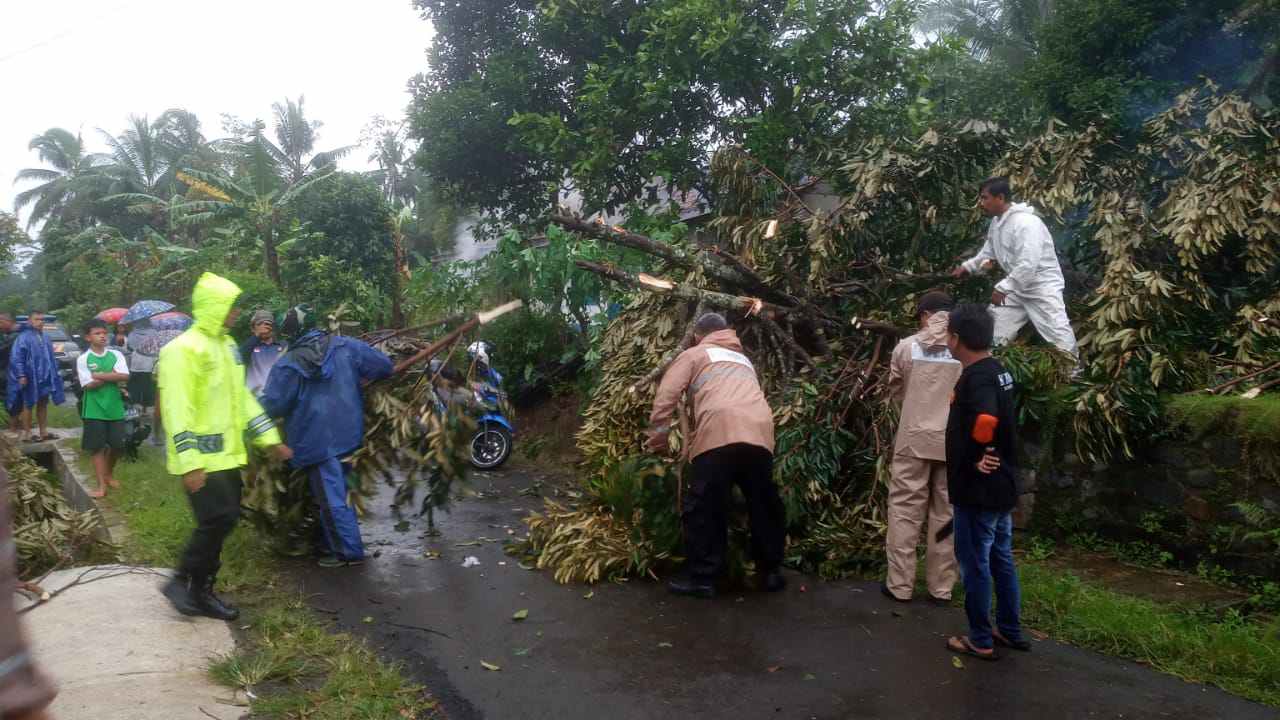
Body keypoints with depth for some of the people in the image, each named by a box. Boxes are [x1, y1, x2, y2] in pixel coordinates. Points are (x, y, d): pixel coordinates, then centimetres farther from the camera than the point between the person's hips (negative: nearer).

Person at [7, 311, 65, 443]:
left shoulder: (44, 337, 10)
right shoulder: (24, 337, -12)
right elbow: (16, 358, -15)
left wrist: (54, 373, 18)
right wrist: (21, 375, -21)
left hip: (45, 377, 7)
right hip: (30, 378, -7)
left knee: (43, 404, 13)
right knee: (28, 405, 1)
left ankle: (44, 432, 21)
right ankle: (26, 434, 7)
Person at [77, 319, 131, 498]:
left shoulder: (116, 354, 3)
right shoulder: (83, 359, -3)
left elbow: (125, 377, -11)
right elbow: (89, 385, -13)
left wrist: (100, 375, -14)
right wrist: (112, 376, -10)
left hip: (115, 408, 2)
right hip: (94, 410, -2)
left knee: (118, 445, 7)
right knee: (97, 448, 0)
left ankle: (109, 473, 32)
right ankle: (102, 485, 5)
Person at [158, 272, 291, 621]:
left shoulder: (226, 345, 13)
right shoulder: (183, 349, -15)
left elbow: (242, 397, 20)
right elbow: (177, 409, -20)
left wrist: (270, 438, 17)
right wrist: (189, 461, -25)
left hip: (226, 455, 9)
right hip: (202, 459, -9)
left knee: (221, 521, 11)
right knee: (219, 519, -12)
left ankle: (201, 591, 22)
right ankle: (182, 581, 7)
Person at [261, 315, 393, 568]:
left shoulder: (287, 365, -9)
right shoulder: (345, 346, -1)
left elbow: (272, 405, -9)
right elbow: (384, 366, 0)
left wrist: (260, 398, 14)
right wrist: (358, 381, 18)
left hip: (317, 442, -5)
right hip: (348, 436, 5)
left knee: (330, 499, 3)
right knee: (339, 494, 18)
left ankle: (350, 551, 7)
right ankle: (333, 544, 28)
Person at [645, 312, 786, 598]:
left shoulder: (694, 354, 21)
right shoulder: (744, 359, 38)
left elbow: (666, 394, 9)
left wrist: (658, 436, 17)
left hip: (721, 433, -5)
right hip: (760, 434, 5)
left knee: (704, 509, 1)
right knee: (764, 505, 16)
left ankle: (701, 578, 4)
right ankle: (770, 571, 25)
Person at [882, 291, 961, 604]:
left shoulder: (907, 347, -2)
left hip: (915, 438, -1)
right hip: (955, 441, 1)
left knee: (905, 510, 7)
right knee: (946, 513, 9)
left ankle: (900, 585, 10)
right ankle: (941, 588, 15)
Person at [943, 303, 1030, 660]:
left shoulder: (976, 378, -22)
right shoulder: (997, 370, 8)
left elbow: (985, 421, -41)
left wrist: (974, 460, -26)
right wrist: (985, 456, 9)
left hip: (978, 489, -9)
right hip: (1001, 485, 9)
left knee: (974, 564, 4)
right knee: (1001, 559, 19)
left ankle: (980, 640, 15)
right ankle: (1010, 631, 31)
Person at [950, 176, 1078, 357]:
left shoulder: (1026, 223, -26)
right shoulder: (996, 222, 4)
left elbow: (1028, 266, -34)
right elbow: (988, 251, 22)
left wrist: (1002, 288, -31)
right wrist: (967, 266, 11)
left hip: (1042, 288, -9)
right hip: (1016, 288, 9)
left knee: (1060, 339, -7)